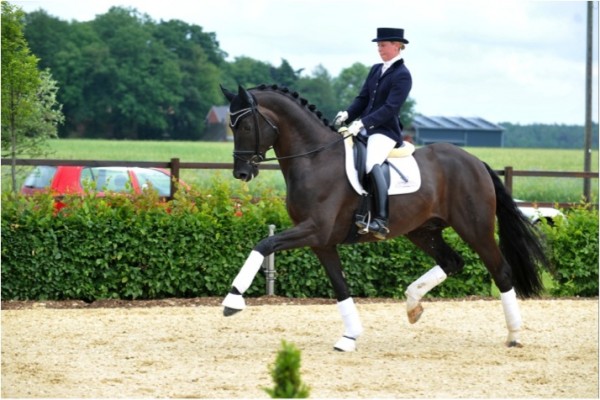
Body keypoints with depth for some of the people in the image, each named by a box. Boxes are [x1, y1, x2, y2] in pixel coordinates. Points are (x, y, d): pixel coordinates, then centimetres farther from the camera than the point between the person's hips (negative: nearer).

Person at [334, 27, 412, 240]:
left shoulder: (402, 75, -9)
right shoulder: (376, 70, 15)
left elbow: (390, 108, -18)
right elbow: (363, 98, 15)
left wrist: (362, 123, -25)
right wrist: (348, 115, -5)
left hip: (386, 130, -9)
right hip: (365, 127, 9)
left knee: (372, 164, -33)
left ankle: (381, 220, -37)